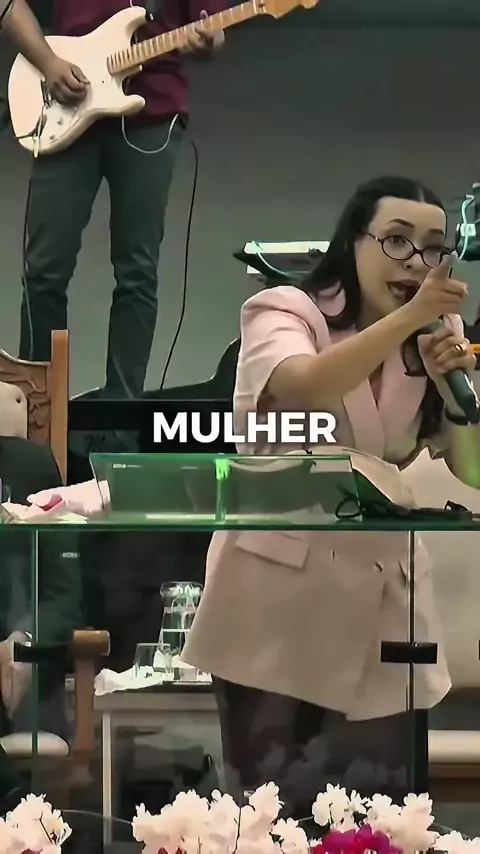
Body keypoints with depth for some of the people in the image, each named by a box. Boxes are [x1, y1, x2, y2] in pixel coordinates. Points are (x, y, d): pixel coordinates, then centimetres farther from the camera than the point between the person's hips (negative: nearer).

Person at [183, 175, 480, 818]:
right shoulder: (285, 312, -7)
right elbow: (307, 388, -30)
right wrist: (408, 316, -34)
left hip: (379, 605, 4)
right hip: (278, 597, -4)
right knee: (273, 805, 4)